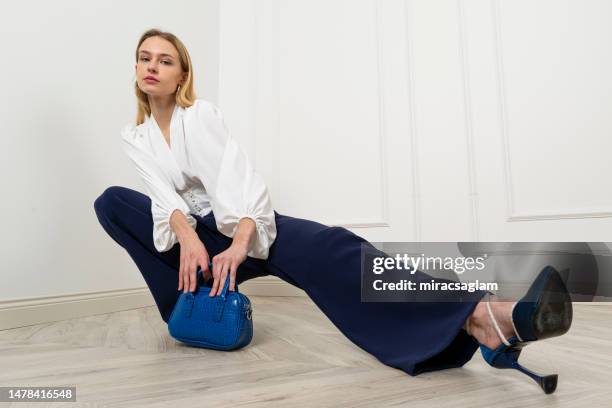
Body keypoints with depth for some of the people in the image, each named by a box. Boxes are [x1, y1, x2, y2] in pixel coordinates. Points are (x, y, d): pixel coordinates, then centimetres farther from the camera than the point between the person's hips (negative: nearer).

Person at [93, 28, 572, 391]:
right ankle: (191, 300, -11)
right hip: (200, 235, 5)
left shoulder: (201, 112, -4)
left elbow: (238, 177, -19)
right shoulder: (134, 137, 10)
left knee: (327, 250, -34)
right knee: (110, 201, -12)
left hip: (248, 226, -4)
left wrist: (240, 244, -36)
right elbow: (164, 194, -8)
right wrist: (187, 240, -30)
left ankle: (477, 316, -50)